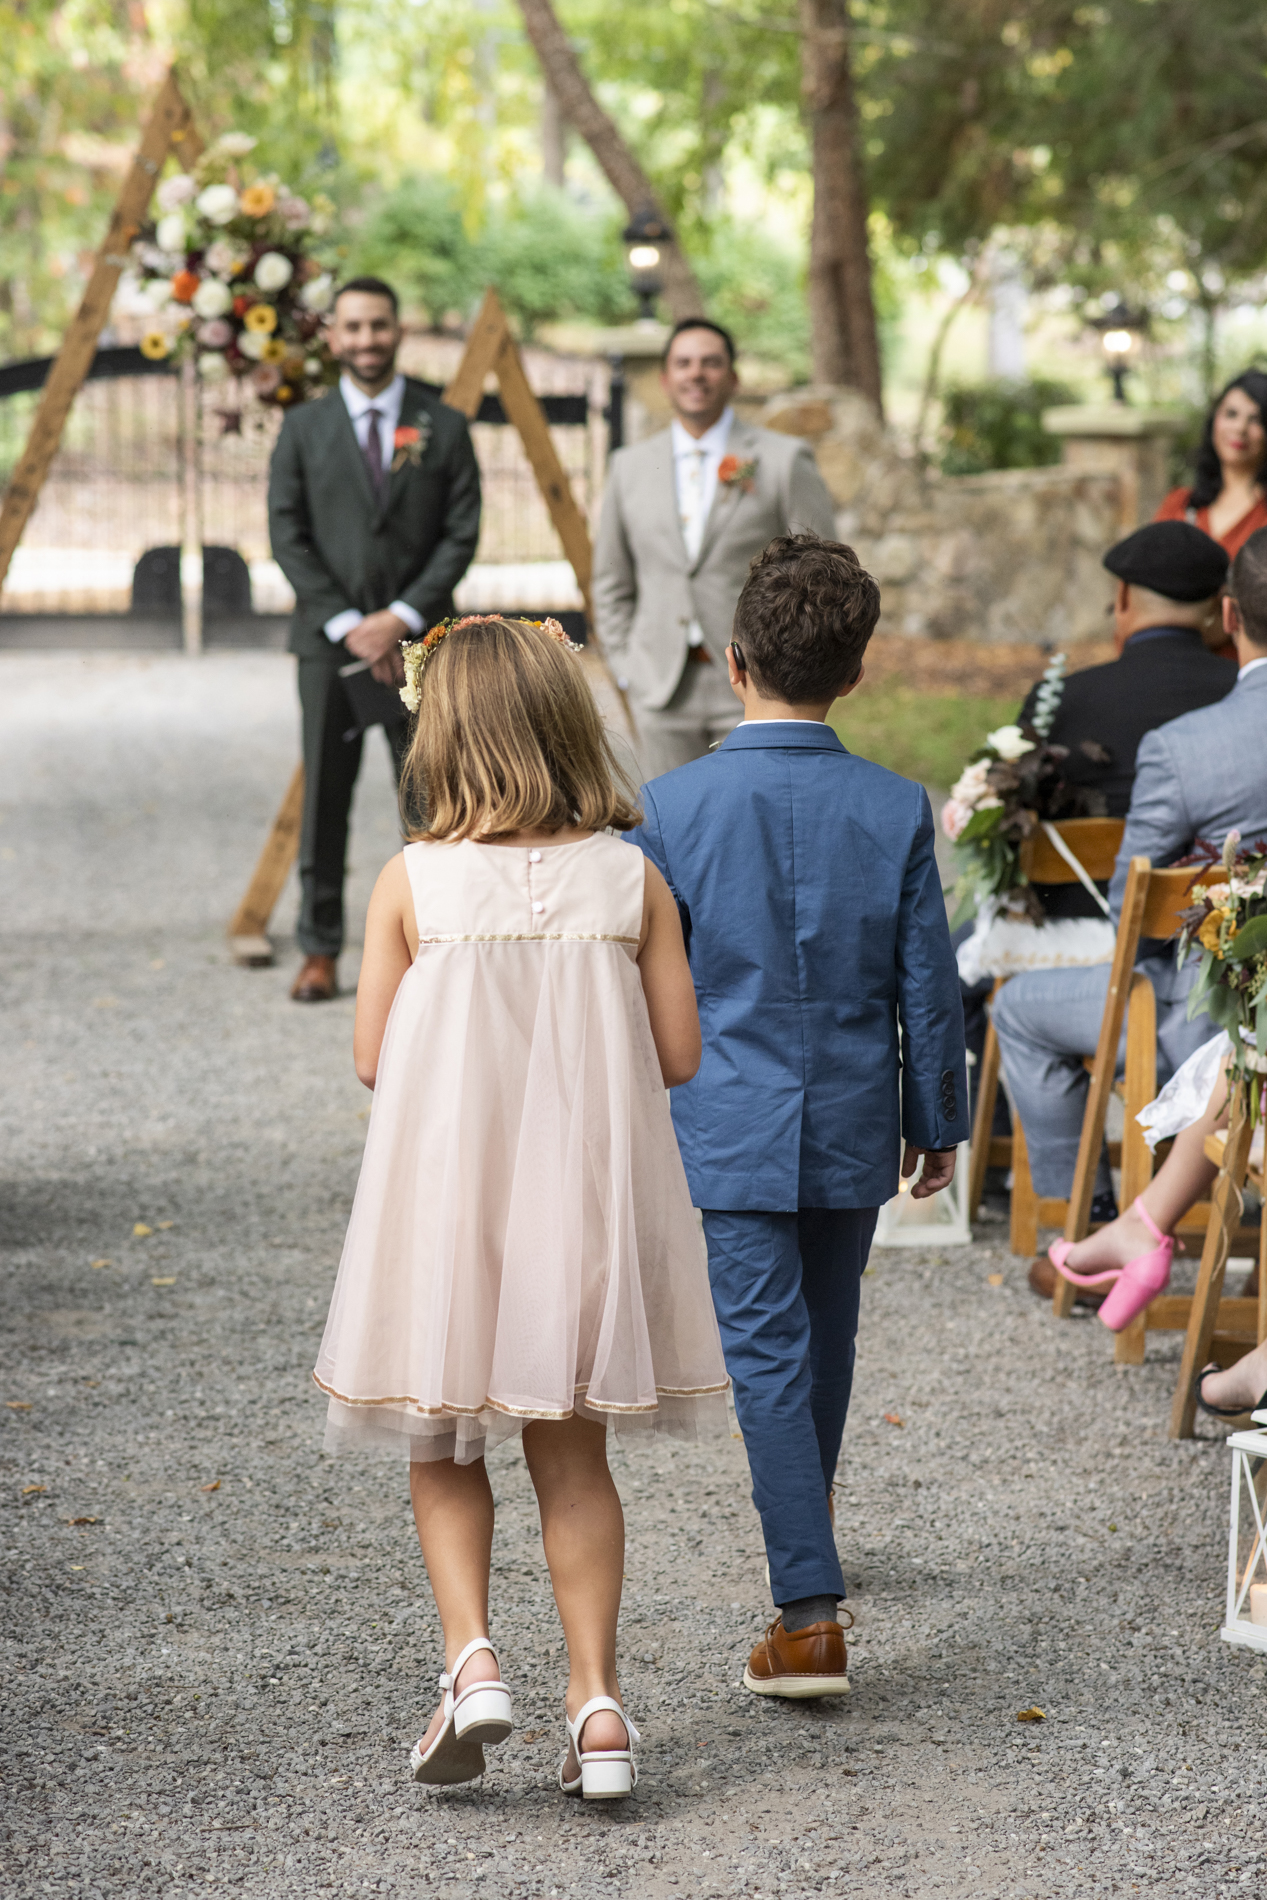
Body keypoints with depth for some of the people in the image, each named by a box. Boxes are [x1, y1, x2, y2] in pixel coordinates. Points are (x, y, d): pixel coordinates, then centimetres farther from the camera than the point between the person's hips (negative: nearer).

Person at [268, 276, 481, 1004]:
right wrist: (345, 624, -9)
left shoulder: (444, 427, 5)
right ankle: (321, 950, 8)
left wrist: (403, 616, -10)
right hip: (329, 640, 1)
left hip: (417, 640, 0)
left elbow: (462, 534, 1)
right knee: (325, 799, 2)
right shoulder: (305, 429, 7)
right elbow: (288, 535, 2)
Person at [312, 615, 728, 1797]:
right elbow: (678, 1055, -2)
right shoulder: (630, 880, -4)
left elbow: (373, 1057, -5)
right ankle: (596, 1700, 9)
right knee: (571, 1457, 13)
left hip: (447, 1194, -2)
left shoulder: (414, 883, -8)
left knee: (441, 1446, 15)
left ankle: (470, 1657, -3)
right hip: (586, 1201, 2)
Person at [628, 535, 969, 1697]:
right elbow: (927, 987, 0)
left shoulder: (676, 806, -10)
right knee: (826, 1339, 21)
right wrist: (938, 1121, 13)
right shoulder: (896, 810, -6)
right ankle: (805, 1535, 42)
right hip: (853, 1130, 3)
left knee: (768, 1352, -3)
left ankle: (811, 1611, -11)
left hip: (730, 1128, -3)